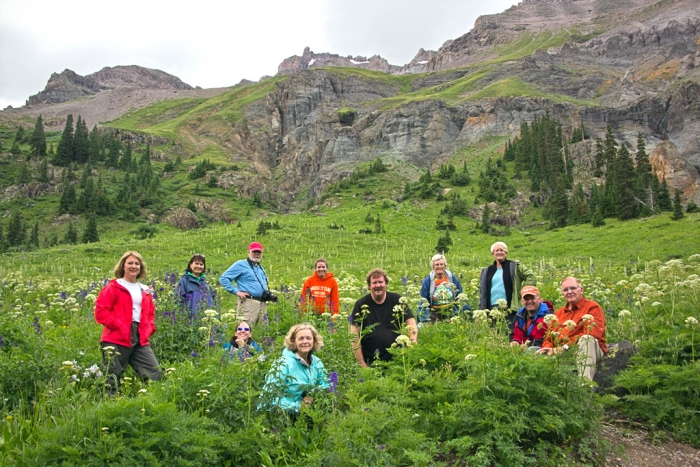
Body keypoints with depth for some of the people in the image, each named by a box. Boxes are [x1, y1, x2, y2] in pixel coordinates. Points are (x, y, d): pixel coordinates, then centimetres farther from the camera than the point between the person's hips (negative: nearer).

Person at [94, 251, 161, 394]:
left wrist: (149, 328, 7)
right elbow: (100, 311, -6)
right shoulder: (113, 287, 1)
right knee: (113, 381, 1)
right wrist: (118, 325, -13)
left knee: (155, 374, -1)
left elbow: (151, 314, 26)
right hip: (117, 339, -5)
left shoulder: (145, 291, 18)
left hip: (140, 340, 5)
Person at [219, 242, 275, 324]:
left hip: (263, 304, 8)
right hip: (249, 302, -8)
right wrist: (236, 291, -10)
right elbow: (223, 278, -3)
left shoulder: (260, 268, 25)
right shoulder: (241, 265, 2)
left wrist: (269, 295, 16)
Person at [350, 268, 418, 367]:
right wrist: (361, 363, -10)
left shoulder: (397, 300, 2)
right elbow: (355, 334, -5)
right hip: (370, 361, 0)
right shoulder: (361, 304, -1)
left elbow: (411, 324, 0)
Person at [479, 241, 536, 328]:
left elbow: (531, 277, 0)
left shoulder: (514, 266, 6)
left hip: (510, 309, -4)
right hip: (492, 309, 4)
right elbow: (482, 291, 22)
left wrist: (521, 293, -5)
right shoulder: (487, 271, 18)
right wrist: (482, 309, 12)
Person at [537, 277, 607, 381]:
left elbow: (591, 335, -14)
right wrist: (546, 348, -8)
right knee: (541, 356, -25)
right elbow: (549, 337, 18)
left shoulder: (592, 307, 2)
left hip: (590, 351, -3)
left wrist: (565, 347, -23)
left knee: (587, 339, -37)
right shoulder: (558, 313, 21)